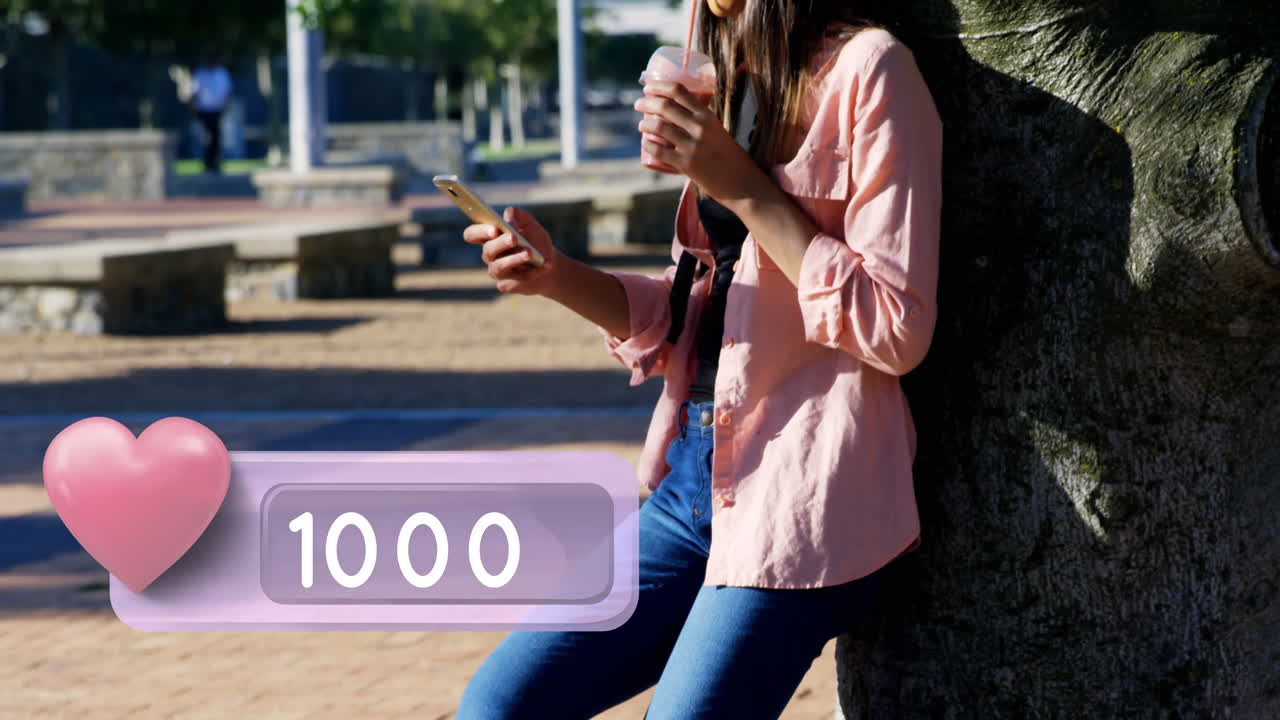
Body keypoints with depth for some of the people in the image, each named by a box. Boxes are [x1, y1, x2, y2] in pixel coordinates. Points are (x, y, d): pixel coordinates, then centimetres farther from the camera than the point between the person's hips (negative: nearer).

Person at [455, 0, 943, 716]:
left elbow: (897, 331, -13)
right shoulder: (735, 82, 17)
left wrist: (741, 186, -15)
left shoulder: (865, 68, -8)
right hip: (700, 471, 8)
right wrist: (556, 276, 1)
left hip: (805, 489, -8)